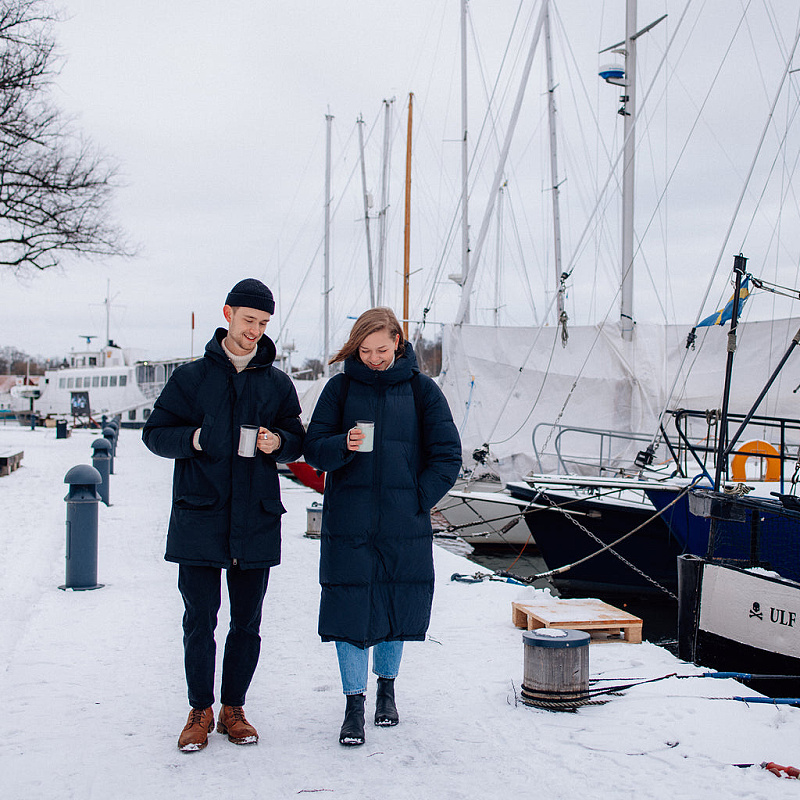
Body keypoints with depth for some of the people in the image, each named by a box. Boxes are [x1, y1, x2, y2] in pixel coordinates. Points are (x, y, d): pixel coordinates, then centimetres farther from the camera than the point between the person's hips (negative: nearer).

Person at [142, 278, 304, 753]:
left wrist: (279, 442, -8)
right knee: (200, 619, 1)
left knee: (247, 622, 7)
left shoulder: (278, 384, 10)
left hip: (257, 518, 2)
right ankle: (201, 710, 16)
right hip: (200, 515, -2)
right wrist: (191, 439, -15)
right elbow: (155, 433, 5)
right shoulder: (191, 377, 5)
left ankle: (234, 707, 21)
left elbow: (298, 442, 14)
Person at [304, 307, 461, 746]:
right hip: (348, 525, 0)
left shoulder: (421, 389, 3)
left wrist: (416, 500, -4)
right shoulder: (341, 388, 3)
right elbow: (314, 448, 1)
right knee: (351, 607, -4)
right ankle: (354, 703, 6)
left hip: (404, 526, 1)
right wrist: (344, 445, -20)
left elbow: (447, 456, 4)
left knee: (397, 605, 11)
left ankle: (386, 686, 32)